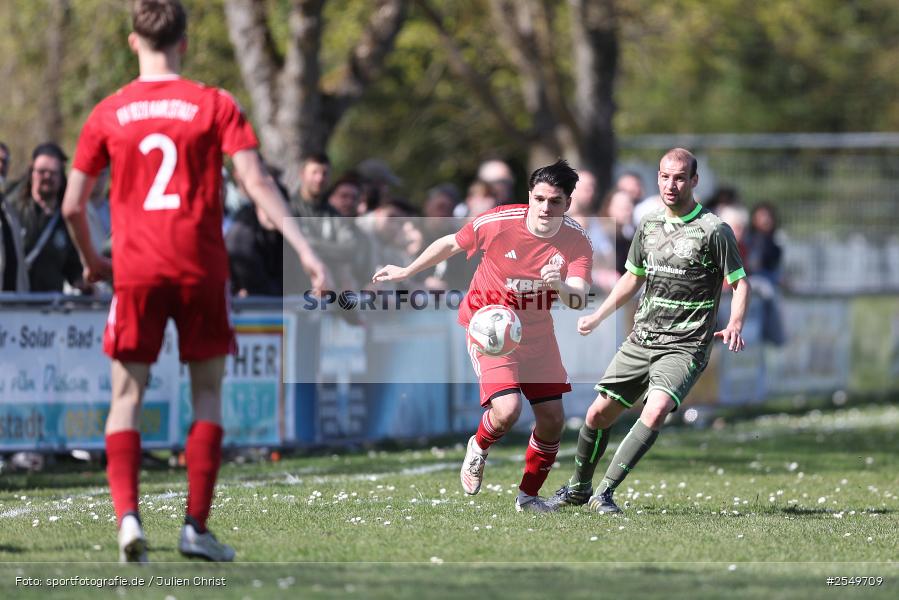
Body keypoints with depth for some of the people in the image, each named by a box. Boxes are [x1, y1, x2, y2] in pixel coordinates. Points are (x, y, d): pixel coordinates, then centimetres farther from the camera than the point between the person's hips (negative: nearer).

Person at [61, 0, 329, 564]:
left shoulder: (108, 114, 5)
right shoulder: (214, 105, 1)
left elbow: (73, 206, 8)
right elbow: (257, 182, -8)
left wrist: (91, 260, 25)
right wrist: (305, 249, -9)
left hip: (135, 268, 1)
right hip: (200, 265, -1)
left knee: (128, 395, 6)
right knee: (208, 391, 10)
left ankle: (127, 514, -12)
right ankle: (197, 526, 5)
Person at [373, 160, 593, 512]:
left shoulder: (576, 241, -14)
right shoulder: (497, 223, -22)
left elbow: (580, 300, -23)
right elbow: (451, 244, -3)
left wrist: (561, 286, -46)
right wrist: (406, 272, 7)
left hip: (537, 334, 4)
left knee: (552, 420, 2)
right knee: (507, 410, -23)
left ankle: (528, 496, 25)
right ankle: (478, 449, 13)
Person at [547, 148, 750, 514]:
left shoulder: (713, 231, -7)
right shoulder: (648, 226, 10)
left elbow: (740, 282, -4)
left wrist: (734, 326, -20)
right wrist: (598, 317, 21)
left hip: (685, 346, -5)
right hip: (641, 341, 6)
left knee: (656, 409, -27)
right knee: (599, 412, 3)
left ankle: (605, 491, -21)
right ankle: (578, 487, 26)